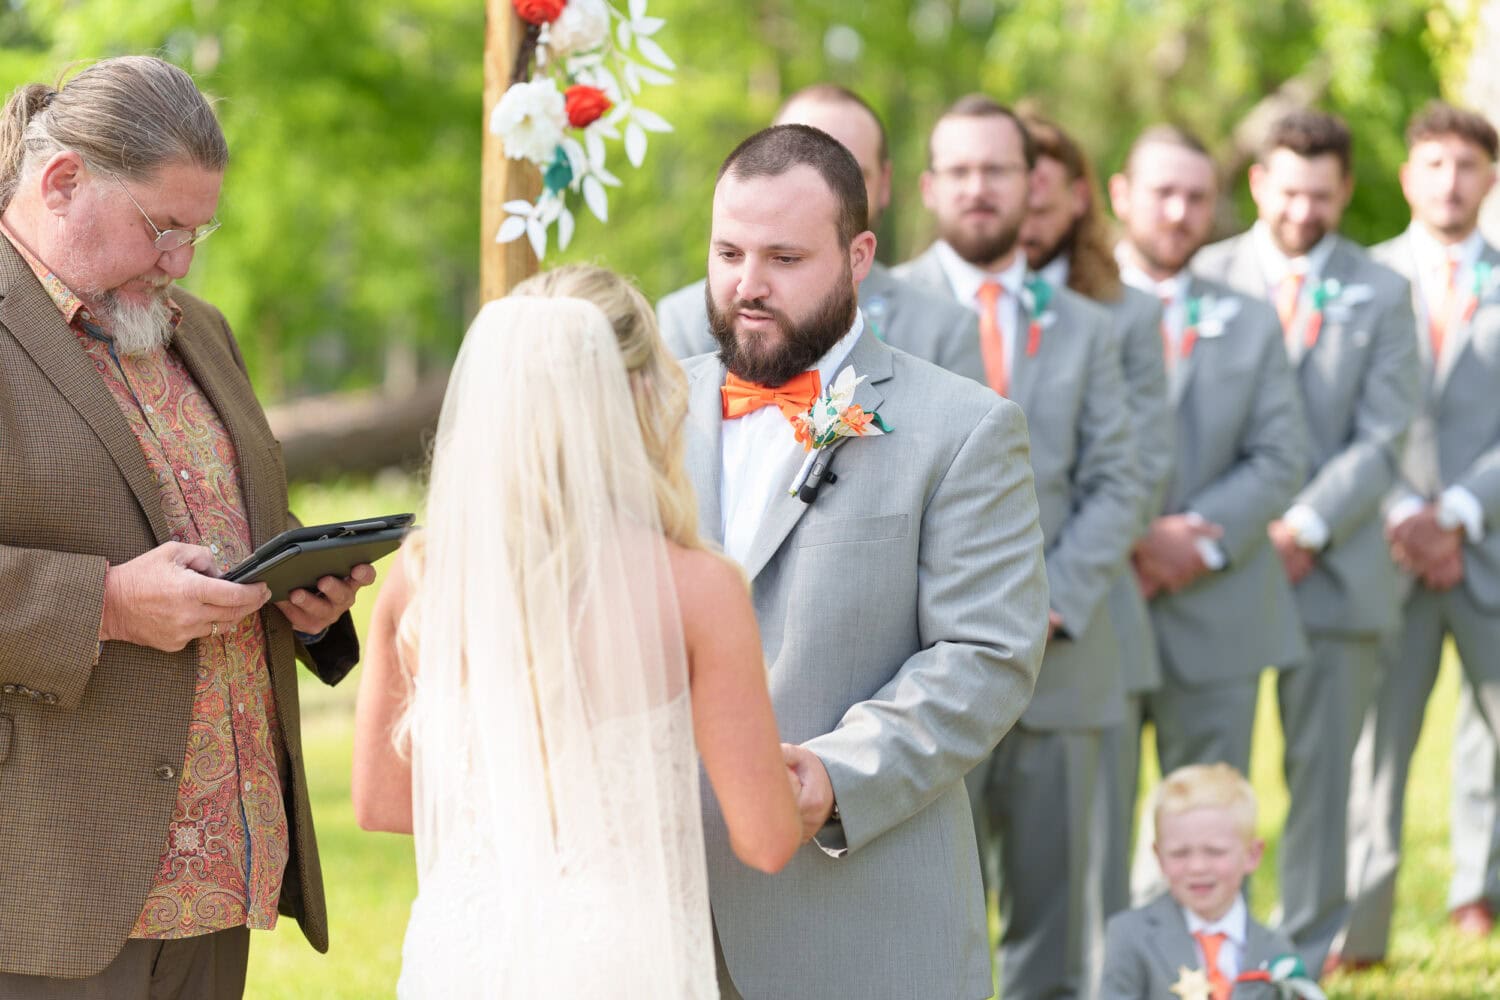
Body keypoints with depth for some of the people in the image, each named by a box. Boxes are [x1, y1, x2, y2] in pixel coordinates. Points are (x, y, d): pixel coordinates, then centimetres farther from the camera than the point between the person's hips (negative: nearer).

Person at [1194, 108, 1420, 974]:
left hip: (1333, 568, 1)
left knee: (1323, 772, 4)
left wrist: (1305, 529, -12)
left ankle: (1306, 955, 12)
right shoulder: (1206, 278, 6)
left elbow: (1383, 441, 0)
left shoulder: (1381, 295, 8)